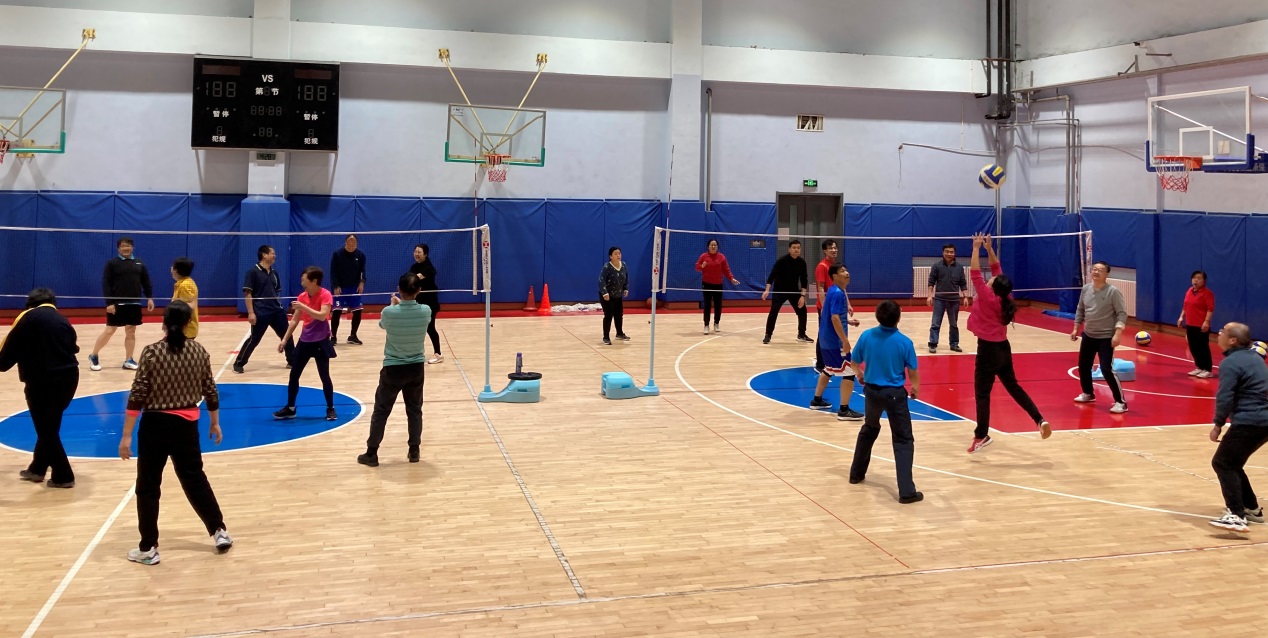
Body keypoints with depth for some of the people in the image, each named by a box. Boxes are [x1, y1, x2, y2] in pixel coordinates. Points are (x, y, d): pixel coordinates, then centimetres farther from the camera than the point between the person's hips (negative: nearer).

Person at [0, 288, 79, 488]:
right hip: (68, 377, 6)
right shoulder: (62, 321, 14)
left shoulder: (28, 318, 0)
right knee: (49, 426, 23)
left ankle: (63, 477, 14)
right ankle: (37, 469, 36)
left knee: (46, 430, 10)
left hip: (42, 382, -5)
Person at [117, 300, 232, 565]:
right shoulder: (199, 351, -1)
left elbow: (137, 396, -14)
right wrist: (215, 423, 20)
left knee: (148, 487, 8)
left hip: (155, 425, -4)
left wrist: (126, 435, -10)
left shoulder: (152, 352, -12)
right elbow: (211, 391, 6)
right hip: (186, 425, 4)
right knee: (195, 479, 19)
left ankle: (148, 548, 13)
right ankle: (219, 532, 23)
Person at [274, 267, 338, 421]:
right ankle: (290, 408, 18)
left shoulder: (325, 295, -13)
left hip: (321, 341, -6)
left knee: (324, 376, -1)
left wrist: (303, 307, -30)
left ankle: (330, 409, 12)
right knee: (294, 374, 7)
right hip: (304, 341, 6)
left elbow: (322, 316, -26)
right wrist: (285, 339, 8)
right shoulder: (302, 296, 4)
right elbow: (294, 320, 11)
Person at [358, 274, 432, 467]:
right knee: (415, 410, 17)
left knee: (381, 411, 9)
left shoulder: (389, 312, -19)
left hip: (393, 368, -2)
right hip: (416, 367, 2)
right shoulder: (426, 311, -13)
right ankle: (414, 451, 22)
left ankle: (371, 454, 15)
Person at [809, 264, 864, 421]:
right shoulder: (837, 293, -19)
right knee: (849, 373, -7)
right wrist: (845, 340, -27)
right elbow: (834, 318, -27)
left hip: (826, 338, 10)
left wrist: (848, 321, 22)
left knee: (829, 369, 26)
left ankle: (817, 400, 36)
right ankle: (844, 410, -6)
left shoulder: (834, 291, 11)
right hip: (835, 341, -10)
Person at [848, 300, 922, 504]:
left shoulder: (867, 336, -7)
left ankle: (856, 473, 39)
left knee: (869, 429, 29)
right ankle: (906, 491, -7)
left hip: (871, 391, 4)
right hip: (895, 394, -4)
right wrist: (915, 387, 15)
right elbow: (913, 373, -7)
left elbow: (854, 363, 6)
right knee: (903, 441, 2)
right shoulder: (904, 342, -15)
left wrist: (859, 373, 29)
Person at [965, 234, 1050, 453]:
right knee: (1014, 387, 18)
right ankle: (1040, 420, 12)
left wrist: (976, 249, -15)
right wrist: (989, 248, 7)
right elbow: (997, 269, 10)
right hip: (1003, 347, 8)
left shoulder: (987, 298, -19)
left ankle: (981, 435, 3)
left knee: (982, 393, 0)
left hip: (988, 349, -8)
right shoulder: (1004, 296, -1)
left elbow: (974, 273, -20)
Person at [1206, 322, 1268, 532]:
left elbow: (1225, 397, -19)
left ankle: (1236, 516, -18)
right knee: (1232, 464, 22)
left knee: (1222, 463, -7)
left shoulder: (1230, 362, -12)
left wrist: (1218, 424, -8)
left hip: (1248, 422, -10)